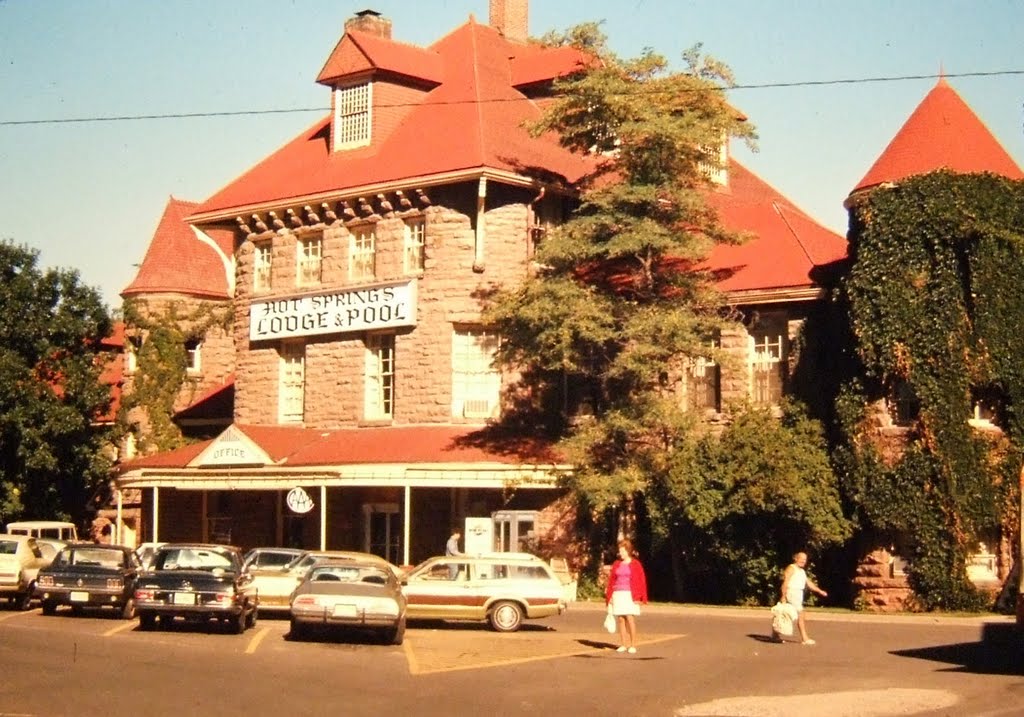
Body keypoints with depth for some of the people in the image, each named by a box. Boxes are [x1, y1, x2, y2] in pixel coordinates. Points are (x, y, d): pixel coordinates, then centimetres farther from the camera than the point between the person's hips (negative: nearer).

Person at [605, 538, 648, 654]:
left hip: (630, 595, -4)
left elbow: (641, 581, -2)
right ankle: (623, 645, 9)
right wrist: (609, 596, 6)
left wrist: (639, 597, -7)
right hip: (618, 595, 4)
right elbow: (611, 581, 12)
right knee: (620, 620, 3)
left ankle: (633, 645, -7)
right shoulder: (616, 564, 10)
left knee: (630, 619, -11)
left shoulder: (635, 564, -1)